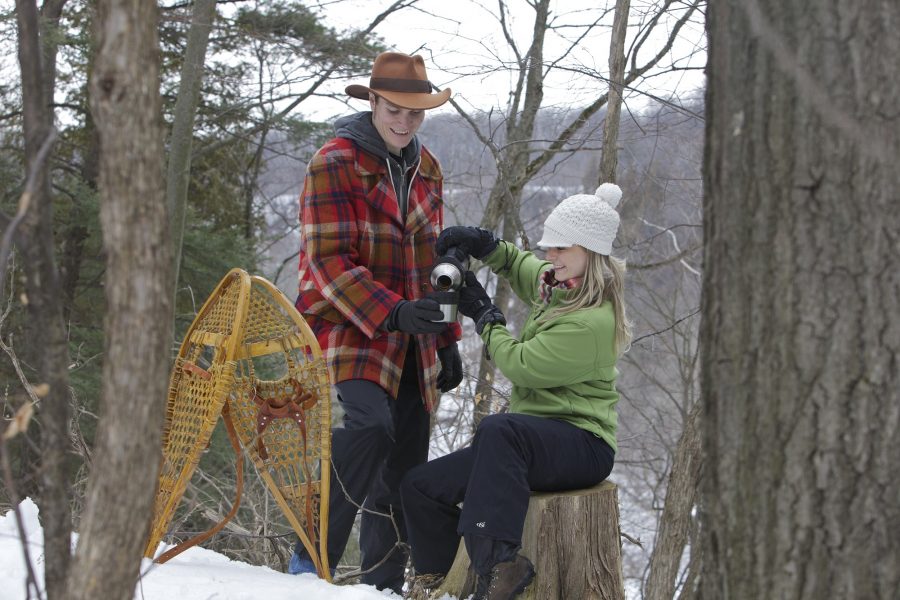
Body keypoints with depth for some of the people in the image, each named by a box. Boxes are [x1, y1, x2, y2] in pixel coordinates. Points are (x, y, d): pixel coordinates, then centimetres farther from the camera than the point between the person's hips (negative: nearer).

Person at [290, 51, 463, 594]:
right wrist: (391, 313, -26)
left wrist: (446, 340, 18)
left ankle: (384, 584, 13)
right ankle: (312, 560, -19)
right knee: (369, 426, -29)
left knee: (403, 468, 4)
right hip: (349, 331, -7)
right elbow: (329, 263, -15)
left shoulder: (426, 169, 15)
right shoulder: (336, 163, -7)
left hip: (412, 346, 7)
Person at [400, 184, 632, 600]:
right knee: (420, 486, -1)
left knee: (498, 429, -42)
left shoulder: (592, 322, -20)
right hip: (536, 441, 10)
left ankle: (494, 563, -49)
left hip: (582, 446, -10)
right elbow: (519, 267, 30)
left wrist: (482, 313, -3)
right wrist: (483, 245, 9)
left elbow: (520, 365, -17)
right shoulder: (558, 285, 8)